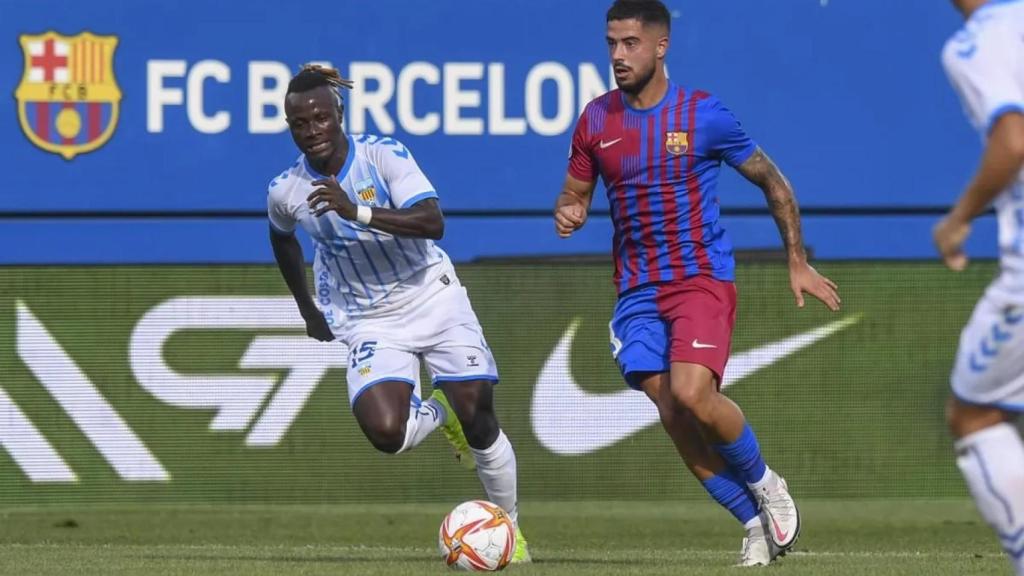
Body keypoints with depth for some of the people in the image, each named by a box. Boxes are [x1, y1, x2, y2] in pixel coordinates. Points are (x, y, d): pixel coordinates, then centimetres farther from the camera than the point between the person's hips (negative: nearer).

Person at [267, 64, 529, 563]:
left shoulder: (384, 155, -16)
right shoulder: (286, 191, -8)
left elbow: (433, 222, -28)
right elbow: (282, 237, 17)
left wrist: (357, 212, -38)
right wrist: (308, 311, 22)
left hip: (432, 297, -1)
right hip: (369, 324, 1)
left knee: (478, 418, -6)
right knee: (385, 432, -23)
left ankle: (509, 525, 18)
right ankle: (436, 414, 15)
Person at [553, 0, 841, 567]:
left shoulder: (702, 114, -6)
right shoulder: (596, 119, 4)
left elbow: (772, 181, 5)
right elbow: (574, 194, 14)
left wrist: (797, 262, 5)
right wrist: (567, 215, -11)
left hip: (702, 279, -4)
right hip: (637, 290, 4)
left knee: (691, 392, -24)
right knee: (671, 412, -7)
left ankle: (764, 482, 3)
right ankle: (756, 522, 7)